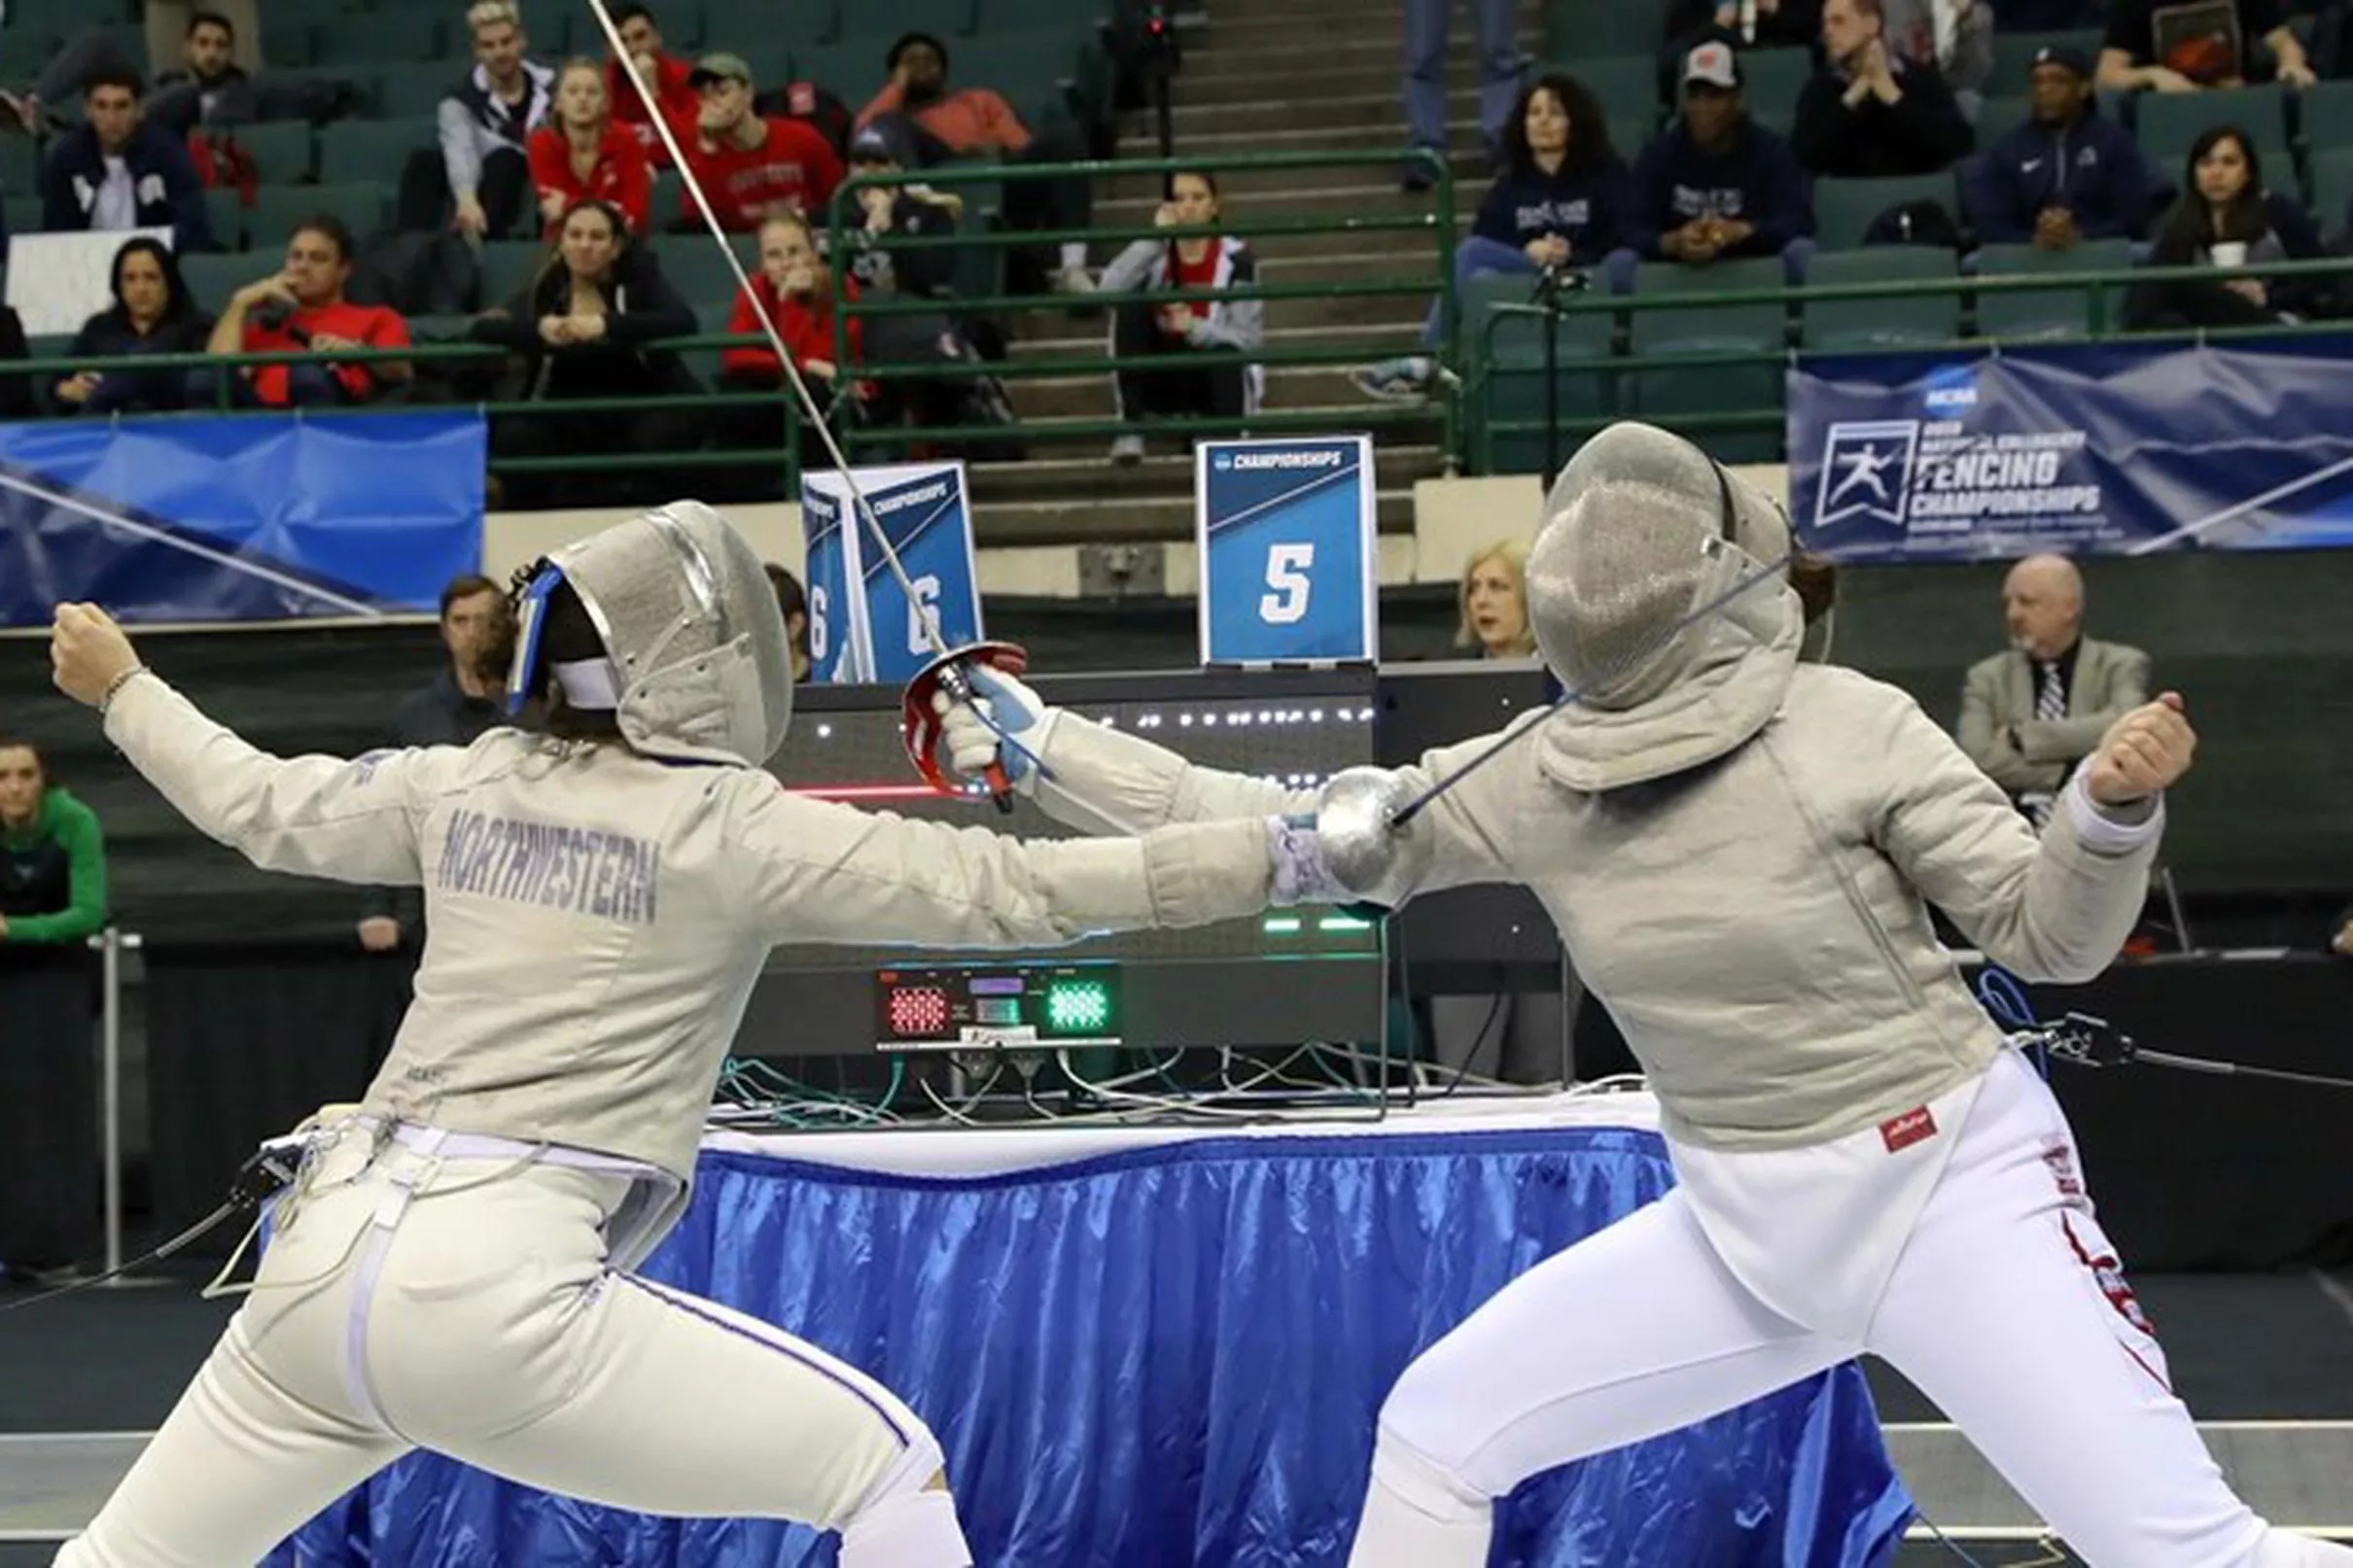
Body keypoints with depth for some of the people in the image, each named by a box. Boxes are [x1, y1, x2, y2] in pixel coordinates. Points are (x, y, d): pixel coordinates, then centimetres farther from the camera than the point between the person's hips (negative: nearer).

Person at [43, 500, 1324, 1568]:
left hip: (327, 1260, 7)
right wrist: (1286, 851, -13)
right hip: (493, 1293, -6)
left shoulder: (474, 783, 11)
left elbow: (258, 805, 25)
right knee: (889, 1465, 3)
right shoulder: (737, 828, -6)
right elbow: (1013, 891, -11)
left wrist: (121, 687, 43)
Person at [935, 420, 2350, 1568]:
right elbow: (1270, 837, 1)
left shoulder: (1845, 726, -16)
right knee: (1438, 1430, 6)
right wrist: (1036, 745, -1)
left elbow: (2051, 934, -9)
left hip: (1952, 1185, -5)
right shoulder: (1531, 778, -3)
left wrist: (2117, 803, -30)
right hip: (1748, 1222, 5)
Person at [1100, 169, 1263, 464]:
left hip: (1216, 378, -3)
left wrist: (1194, 328, -31)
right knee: (1130, 308, -22)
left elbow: (1250, 339, -15)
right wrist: (1155, 238, -28)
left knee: (1227, 353, -36)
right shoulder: (1155, 253, -4)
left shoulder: (1237, 259, -9)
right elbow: (1109, 291, -24)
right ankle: (1129, 429, -22)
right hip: (1161, 379, 3)